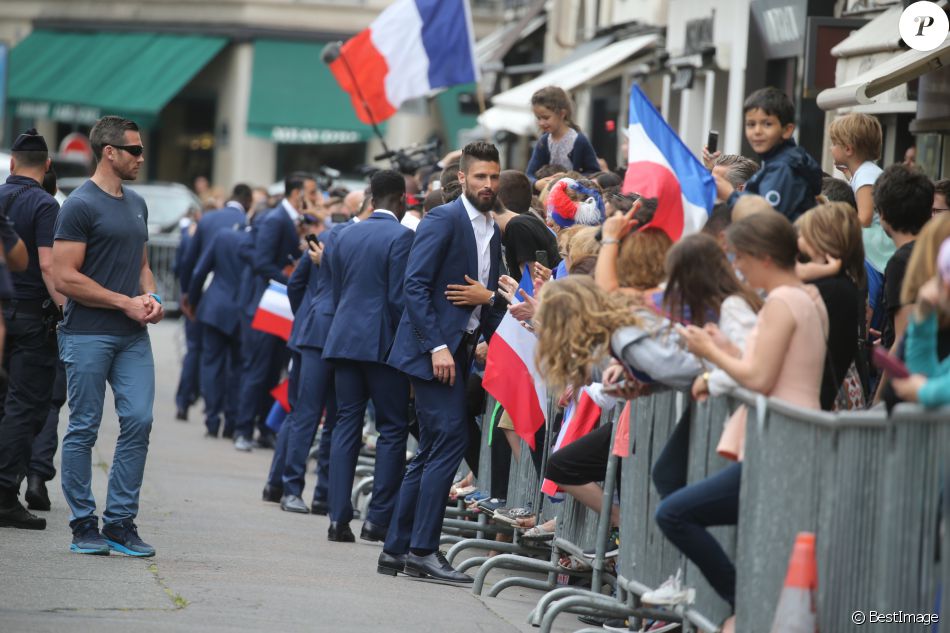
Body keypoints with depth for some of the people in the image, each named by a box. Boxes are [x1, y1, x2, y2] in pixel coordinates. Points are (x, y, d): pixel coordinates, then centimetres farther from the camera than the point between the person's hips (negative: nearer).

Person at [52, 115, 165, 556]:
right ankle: (83, 526, 7)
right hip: (88, 334, -7)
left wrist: (150, 297, 3)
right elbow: (65, 277, -14)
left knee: (138, 421, -2)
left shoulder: (136, 205, 16)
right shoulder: (81, 206, -9)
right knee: (84, 429, 0)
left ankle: (120, 522, 4)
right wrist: (126, 303, -12)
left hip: (132, 336, 7)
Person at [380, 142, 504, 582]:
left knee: (433, 453, 9)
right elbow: (416, 284, -15)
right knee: (449, 441, -14)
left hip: (459, 351, 9)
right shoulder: (444, 219, -8)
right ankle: (422, 550, -11)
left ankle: (397, 549, 14)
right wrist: (437, 346, -21)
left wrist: (487, 296, -4)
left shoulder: (493, 233, 17)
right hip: (433, 348, -9)